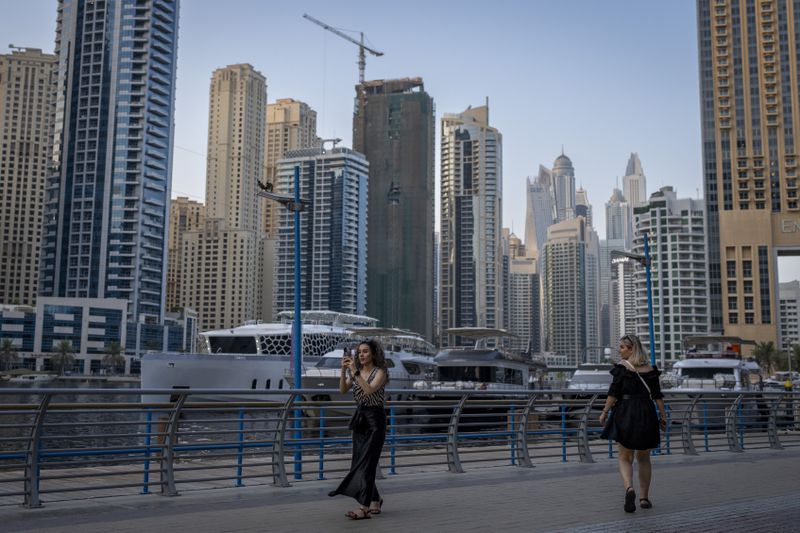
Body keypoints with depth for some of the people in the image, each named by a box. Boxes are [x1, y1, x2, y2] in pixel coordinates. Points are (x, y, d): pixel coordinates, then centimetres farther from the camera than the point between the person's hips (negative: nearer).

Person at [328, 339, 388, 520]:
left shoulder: (380, 372, -8)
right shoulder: (356, 372, 9)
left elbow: (369, 390, -25)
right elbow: (343, 390, -3)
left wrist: (354, 371, -27)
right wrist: (343, 370, -15)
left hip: (375, 419, -7)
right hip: (359, 418, 7)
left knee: (366, 462, -12)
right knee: (359, 462, 9)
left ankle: (365, 508, -13)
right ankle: (375, 500, 26)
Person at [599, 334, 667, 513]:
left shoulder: (622, 367, -6)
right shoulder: (650, 368, 7)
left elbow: (613, 393, -10)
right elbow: (657, 395, 6)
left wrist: (605, 412, -3)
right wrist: (663, 416, 11)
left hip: (626, 414, -4)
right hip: (647, 415, 4)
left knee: (625, 458, 4)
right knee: (644, 459, 17)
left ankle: (629, 488, -21)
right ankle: (644, 497, 18)